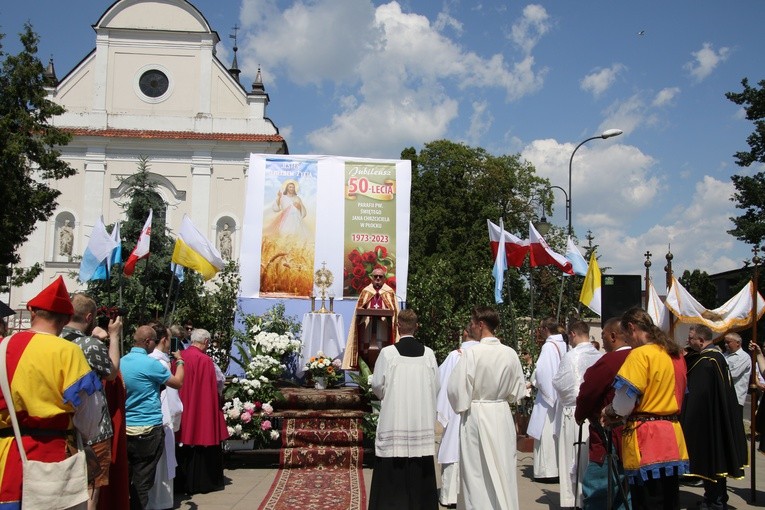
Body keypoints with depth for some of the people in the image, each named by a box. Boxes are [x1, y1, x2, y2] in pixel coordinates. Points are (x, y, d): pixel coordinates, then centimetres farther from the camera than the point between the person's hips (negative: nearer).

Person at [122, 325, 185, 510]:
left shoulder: (121, 362, 5)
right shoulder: (150, 363, -14)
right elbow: (178, 383, -3)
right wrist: (180, 361, 13)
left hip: (125, 429, 6)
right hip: (148, 430, -6)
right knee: (142, 482, 2)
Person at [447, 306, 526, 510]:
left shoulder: (472, 353, -18)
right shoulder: (510, 353, -4)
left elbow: (456, 388, -13)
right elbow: (518, 390, 6)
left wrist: (462, 406, 5)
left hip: (476, 416, -4)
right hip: (503, 415, 4)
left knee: (477, 473, 7)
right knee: (503, 469, 15)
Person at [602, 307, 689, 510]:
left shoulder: (640, 354, -13)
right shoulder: (675, 354, 11)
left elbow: (625, 401, -16)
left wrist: (609, 412, 6)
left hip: (647, 442, -8)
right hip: (673, 435, 8)